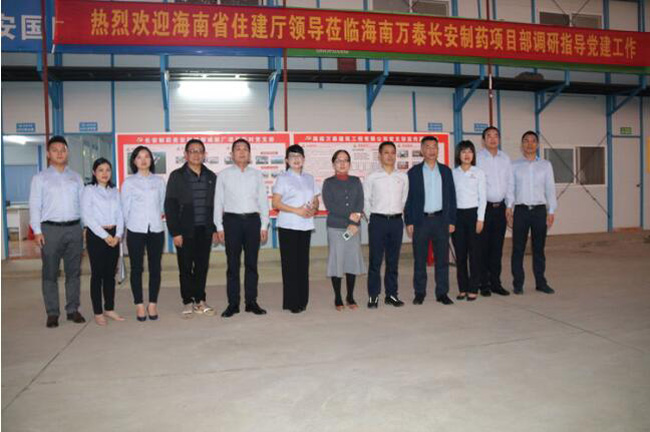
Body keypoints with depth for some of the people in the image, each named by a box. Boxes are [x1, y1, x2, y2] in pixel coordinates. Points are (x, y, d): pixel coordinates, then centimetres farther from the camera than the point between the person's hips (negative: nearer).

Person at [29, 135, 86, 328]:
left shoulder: (76, 177, 13)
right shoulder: (40, 178, 4)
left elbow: (83, 203, 11)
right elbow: (35, 205, 0)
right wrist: (37, 231, -8)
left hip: (74, 228, 3)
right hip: (50, 229, -3)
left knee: (73, 271, 7)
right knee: (50, 273, 2)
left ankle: (73, 309, 16)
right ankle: (52, 313, 9)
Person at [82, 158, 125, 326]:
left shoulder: (114, 191, 12)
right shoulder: (89, 190, -2)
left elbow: (120, 215, 9)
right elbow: (87, 216, -9)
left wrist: (118, 235, -6)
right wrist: (104, 235, -13)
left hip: (114, 235, 5)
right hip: (96, 235, -4)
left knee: (110, 274, 9)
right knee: (97, 274, 0)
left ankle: (109, 309, 19)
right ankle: (98, 312, 7)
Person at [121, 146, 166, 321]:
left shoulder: (159, 181, 8)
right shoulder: (129, 182, 3)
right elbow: (125, 208, 6)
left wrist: (157, 218, 6)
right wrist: (130, 224, 7)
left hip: (156, 229, 2)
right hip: (136, 230, -1)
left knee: (155, 268, 3)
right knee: (137, 268, 2)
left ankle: (152, 304, 13)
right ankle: (139, 305, 12)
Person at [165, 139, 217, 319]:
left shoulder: (211, 177, 9)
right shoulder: (177, 176, -1)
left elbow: (215, 203, 11)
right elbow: (169, 205, -4)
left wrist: (215, 228, 6)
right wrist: (175, 232, -10)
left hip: (205, 230, 3)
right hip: (185, 230, -2)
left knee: (202, 266, 8)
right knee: (185, 268, 5)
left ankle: (200, 300, 19)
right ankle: (188, 302, 16)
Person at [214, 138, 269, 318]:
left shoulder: (256, 174, 10)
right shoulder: (224, 175, 6)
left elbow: (263, 200, 9)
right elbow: (218, 202, 5)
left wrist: (264, 225, 3)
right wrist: (219, 227, -1)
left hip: (252, 220, 2)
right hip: (232, 220, -1)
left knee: (251, 263, 6)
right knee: (233, 264, 2)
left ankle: (251, 302, 14)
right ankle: (233, 304, 8)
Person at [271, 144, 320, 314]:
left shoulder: (309, 178, 14)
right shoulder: (282, 178, 0)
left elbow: (315, 200, 17)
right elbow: (275, 203, -6)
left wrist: (313, 209, -6)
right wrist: (296, 210, -15)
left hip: (306, 225, 4)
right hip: (288, 226, -4)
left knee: (303, 262, 6)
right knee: (290, 263, -2)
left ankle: (302, 300, 15)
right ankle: (291, 302, 5)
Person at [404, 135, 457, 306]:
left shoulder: (445, 171, 9)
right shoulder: (414, 172, 3)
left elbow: (451, 196, 9)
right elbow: (409, 198, 1)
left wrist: (452, 221, 3)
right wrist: (409, 222, -5)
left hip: (441, 220, 2)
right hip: (421, 220, -2)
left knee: (442, 258, 5)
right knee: (419, 259, 4)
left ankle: (442, 293, 14)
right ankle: (419, 293, 14)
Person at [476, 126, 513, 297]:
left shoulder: (505, 158, 12)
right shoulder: (477, 158, -5)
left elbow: (509, 182, 15)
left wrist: (508, 205, 10)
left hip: (500, 207, 5)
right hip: (484, 207, -5)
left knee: (497, 247, 8)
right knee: (483, 247, -1)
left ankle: (495, 282, 17)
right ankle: (483, 284, 9)